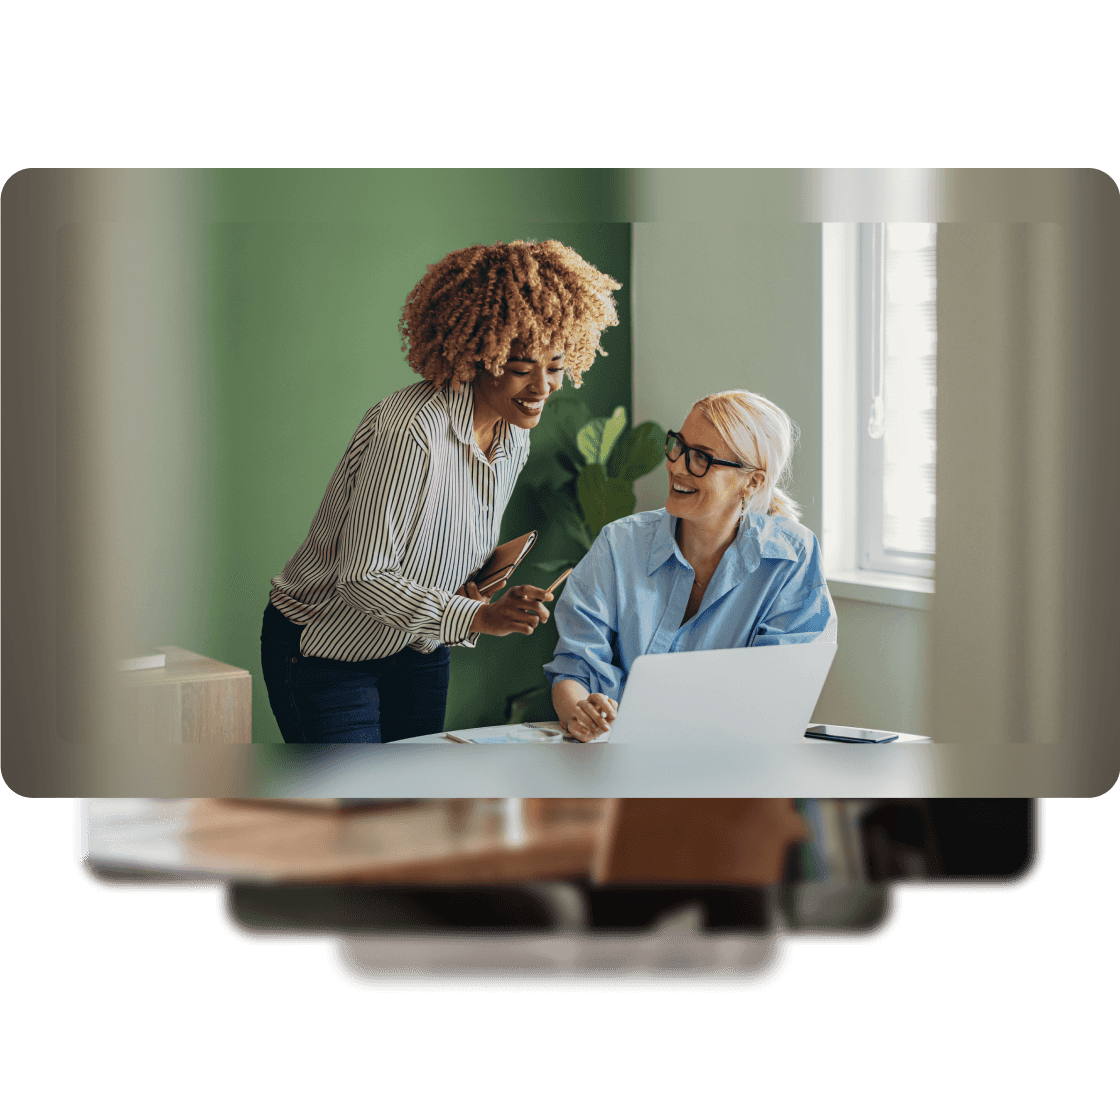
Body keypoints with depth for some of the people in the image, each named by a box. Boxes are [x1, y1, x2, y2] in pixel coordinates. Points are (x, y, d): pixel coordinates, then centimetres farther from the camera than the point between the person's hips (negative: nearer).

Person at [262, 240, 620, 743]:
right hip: (326, 655, -7)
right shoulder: (410, 429, -29)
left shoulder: (514, 439, -2)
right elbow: (363, 576, -28)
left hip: (418, 652, 8)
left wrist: (470, 587, -8)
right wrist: (478, 617, -37)